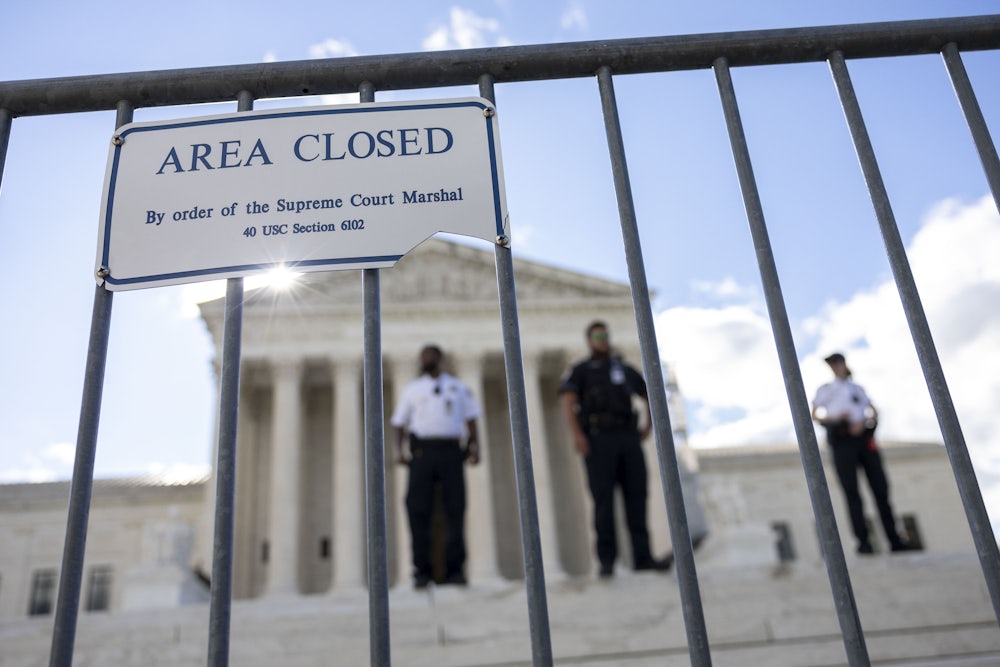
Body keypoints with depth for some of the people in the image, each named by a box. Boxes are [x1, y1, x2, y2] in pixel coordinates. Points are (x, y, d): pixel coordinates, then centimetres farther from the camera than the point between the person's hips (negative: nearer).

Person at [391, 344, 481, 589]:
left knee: (455, 509, -5)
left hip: (450, 451, 0)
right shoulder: (412, 389, 20)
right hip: (422, 450, 0)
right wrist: (400, 449, -1)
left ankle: (455, 570, -1)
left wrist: (474, 445, -2)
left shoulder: (458, 387, 20)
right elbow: (400, 423, 16)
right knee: (418, 510, -7)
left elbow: (470, 419, 14)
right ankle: (422, 571, -3)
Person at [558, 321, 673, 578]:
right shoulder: (579, 371, 10)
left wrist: (649, 426, 16)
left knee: (636, 496, -2)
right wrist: (576, 434, -20)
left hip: (628, 438, 4)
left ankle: (642, 557, -1)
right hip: (598, 440, -4)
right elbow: (566, 401, -6)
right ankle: (607, 561, -7)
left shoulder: (624, 370, 23)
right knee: (604, 500, -8)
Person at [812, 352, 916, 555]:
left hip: (863, 435, 2)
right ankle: (863, 540, -11)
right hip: (841, 438, -2)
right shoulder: (825, 390, 19)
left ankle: (894, 540, -3)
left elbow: (873, 411, 14)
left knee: (880, 487, -3)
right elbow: (815, 414, 6)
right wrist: (834, 418, -12)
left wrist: (864, 422, -8)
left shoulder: (857, 388, 26)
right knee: (851, 491, -9)